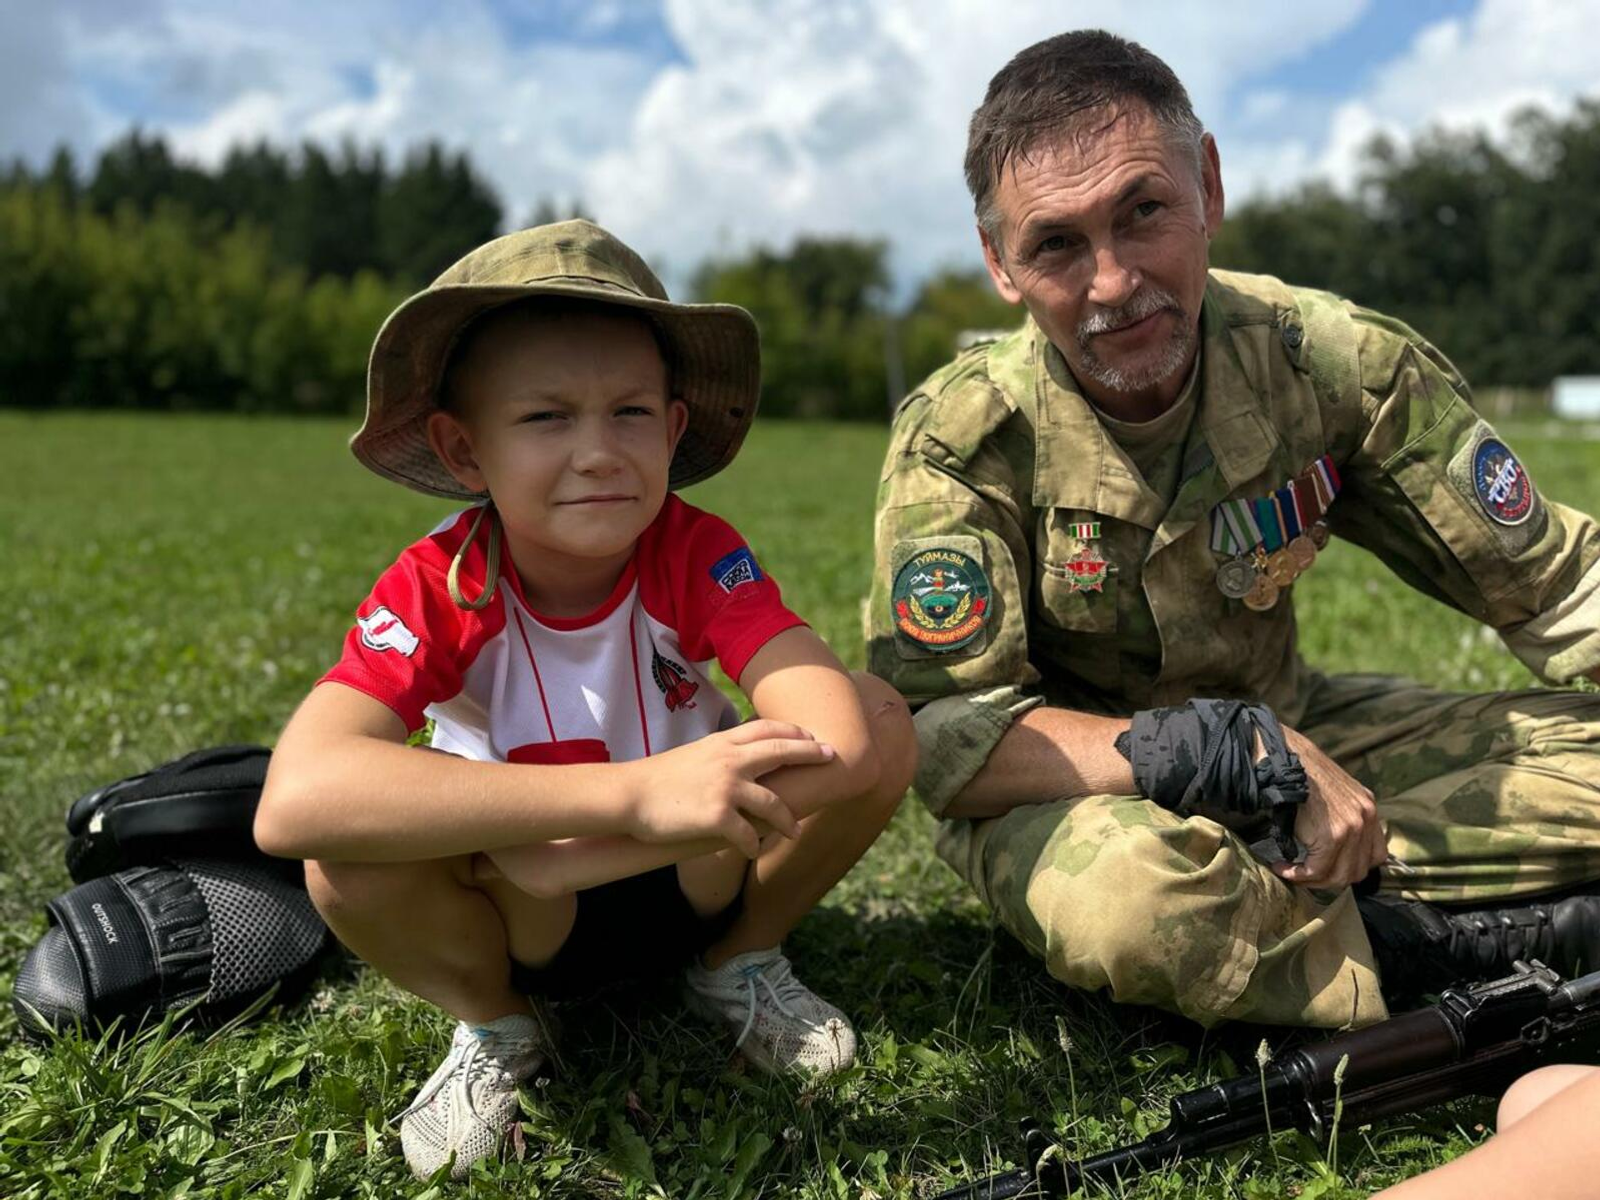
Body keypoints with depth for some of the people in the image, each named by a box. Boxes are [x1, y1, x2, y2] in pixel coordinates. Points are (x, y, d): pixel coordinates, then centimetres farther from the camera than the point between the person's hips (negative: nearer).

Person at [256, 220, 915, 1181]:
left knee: (883, 719, -25)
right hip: (524, 922, -1)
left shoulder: (697, 555, -21)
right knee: (351, 853, -34)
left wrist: (573, 845, -40)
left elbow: (840, 735, -37)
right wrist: (634, 792, -50)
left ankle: (742, 964, 4)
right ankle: (495, 1029, 1)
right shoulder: (436, 589, -24)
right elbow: (292, 802, -42)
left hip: (696, 880, 2)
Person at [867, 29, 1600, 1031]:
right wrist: (1258, 758, -32)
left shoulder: (1333, 363, -14)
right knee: (1124, 890, -38)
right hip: (1067, 787, -3)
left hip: (1286, 737, 4)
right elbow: (938, 734, -27)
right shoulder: (960, 440, -21)